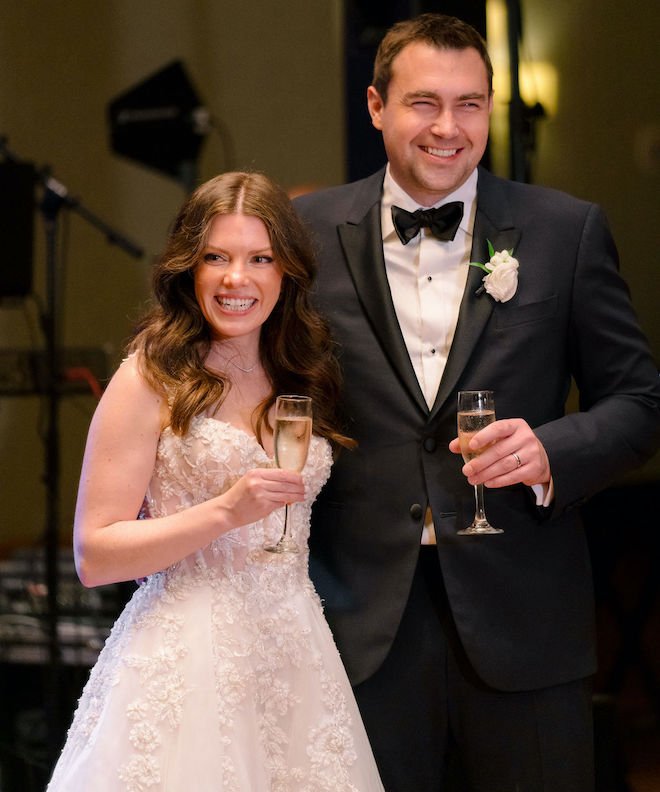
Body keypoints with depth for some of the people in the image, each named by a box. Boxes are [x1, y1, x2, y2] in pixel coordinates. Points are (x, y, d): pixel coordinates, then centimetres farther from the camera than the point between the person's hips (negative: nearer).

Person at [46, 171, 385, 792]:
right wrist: (226, 511, -19)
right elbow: (94, 557, -10)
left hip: (296, 654, 5)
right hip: (186, 663, -5)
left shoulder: (305, 380, 11)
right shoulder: (149, 381, -5)